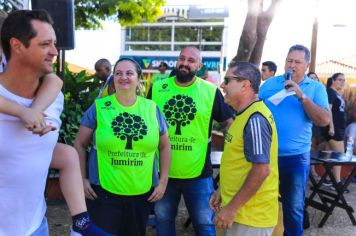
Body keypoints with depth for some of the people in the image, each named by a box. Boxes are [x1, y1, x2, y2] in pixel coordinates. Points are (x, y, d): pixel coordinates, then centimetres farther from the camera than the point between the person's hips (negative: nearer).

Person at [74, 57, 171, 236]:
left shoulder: (152, 108, 1)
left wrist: (163, 181, 4)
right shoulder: (98, 107, -4)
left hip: (142, 194, 2)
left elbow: (164, 147, 9)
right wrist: (82, 179, -3)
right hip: (103, 193, -2)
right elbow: (80, 144, 3)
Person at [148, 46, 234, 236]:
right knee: (163, 220, 20)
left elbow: (230, 122, 1)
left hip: (198, 173, -2)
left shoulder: (211, 91, -6)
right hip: (163, 171, 2)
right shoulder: (157, 88, 0)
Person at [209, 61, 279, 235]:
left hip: (251, 215, -9)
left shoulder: (255, 119, -22)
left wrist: (231, 208, -21)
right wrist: (222, 190, 16)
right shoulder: (245, 115, 9)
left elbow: (261, 170, -26)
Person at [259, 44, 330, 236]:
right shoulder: (270, 83, 2)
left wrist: (302, 96, -20)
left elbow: (324, 120, -12)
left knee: (294, 206, 14)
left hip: (296, 157, -1)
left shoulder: (316, 88, -1)